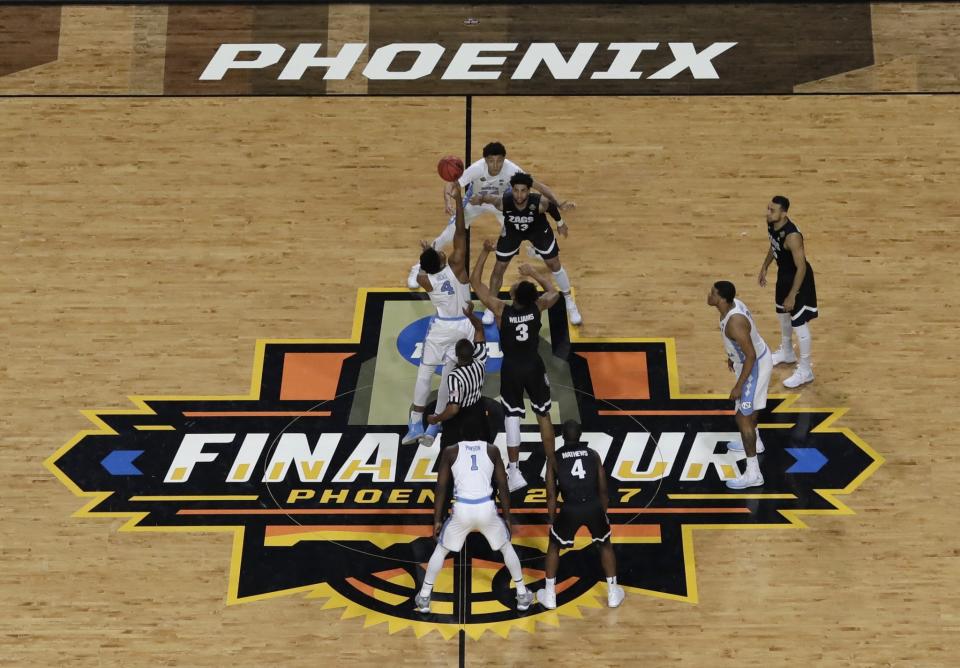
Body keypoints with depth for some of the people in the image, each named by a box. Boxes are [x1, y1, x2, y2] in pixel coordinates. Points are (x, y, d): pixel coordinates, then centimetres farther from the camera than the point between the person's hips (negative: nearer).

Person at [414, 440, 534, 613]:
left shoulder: (451, 452, 5)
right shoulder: (492, 450, 8)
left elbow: (441, 487, 5)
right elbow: (502, 486, 9)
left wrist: (437, 520, 10)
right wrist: (507, 517, 18)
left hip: (462, 509, -1)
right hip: (486, 508, 1)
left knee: (440, 550, 23)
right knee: (506, 547, 26)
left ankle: (424, 598, 26)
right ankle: (522, 595, 31)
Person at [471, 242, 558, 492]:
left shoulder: (500, 310, -20)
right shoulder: (538, 307, -15)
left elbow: (475, 282, -11)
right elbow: (554, 293, 9)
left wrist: (485, 251, -10)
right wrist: (534, 273, 15)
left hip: (511, 369, -2)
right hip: (534, 367, 2)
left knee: (512, 417, 6)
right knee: (544, 416, 13)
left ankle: (514, 473, 3)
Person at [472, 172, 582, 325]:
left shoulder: (539, 202, -40)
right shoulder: (503, 202, -39)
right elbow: (486, 198, -19)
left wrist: (560, 223, -2)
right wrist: (480, 198, -41)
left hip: (538, 230, 0)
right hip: (512, 232, 0)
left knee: (554, 264, 9)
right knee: (499, 268, 5)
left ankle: (569, 301, 32)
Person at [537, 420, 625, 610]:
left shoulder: (555, 458, 5)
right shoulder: (593, 454, 10)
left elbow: (551, 495, 5)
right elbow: (603, 490, 14)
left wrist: (551, 520, 16)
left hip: (570, 509, -1)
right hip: (594, 507, 1)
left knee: (554, 545, 24)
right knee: (605, 544, 27)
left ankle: (549, 596, 26)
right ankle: (613, 594, 31)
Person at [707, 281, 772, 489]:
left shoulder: (734, 323, -36)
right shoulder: (733, 304, -7)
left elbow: (750, 356, -31)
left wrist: (739, 386, -24)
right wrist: (732, 356, 25)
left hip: (754, 366, -10)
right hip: (757, 358, 10)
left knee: (742, 416, -6)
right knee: (750, 405, 32)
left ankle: (753, 473, -1)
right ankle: (752, 441, 58)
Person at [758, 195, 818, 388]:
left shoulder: (792, 236, -35)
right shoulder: (771, 224, -9)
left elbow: (801, 267, -29)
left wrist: (793, 295, -26)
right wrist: (764, 267, 18)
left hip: (799, 279, -9)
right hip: (783, 274, 9)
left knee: (799, 324, 0)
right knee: (782, 314, 26)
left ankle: (805, 370, 14)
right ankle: (787, 352, 49)